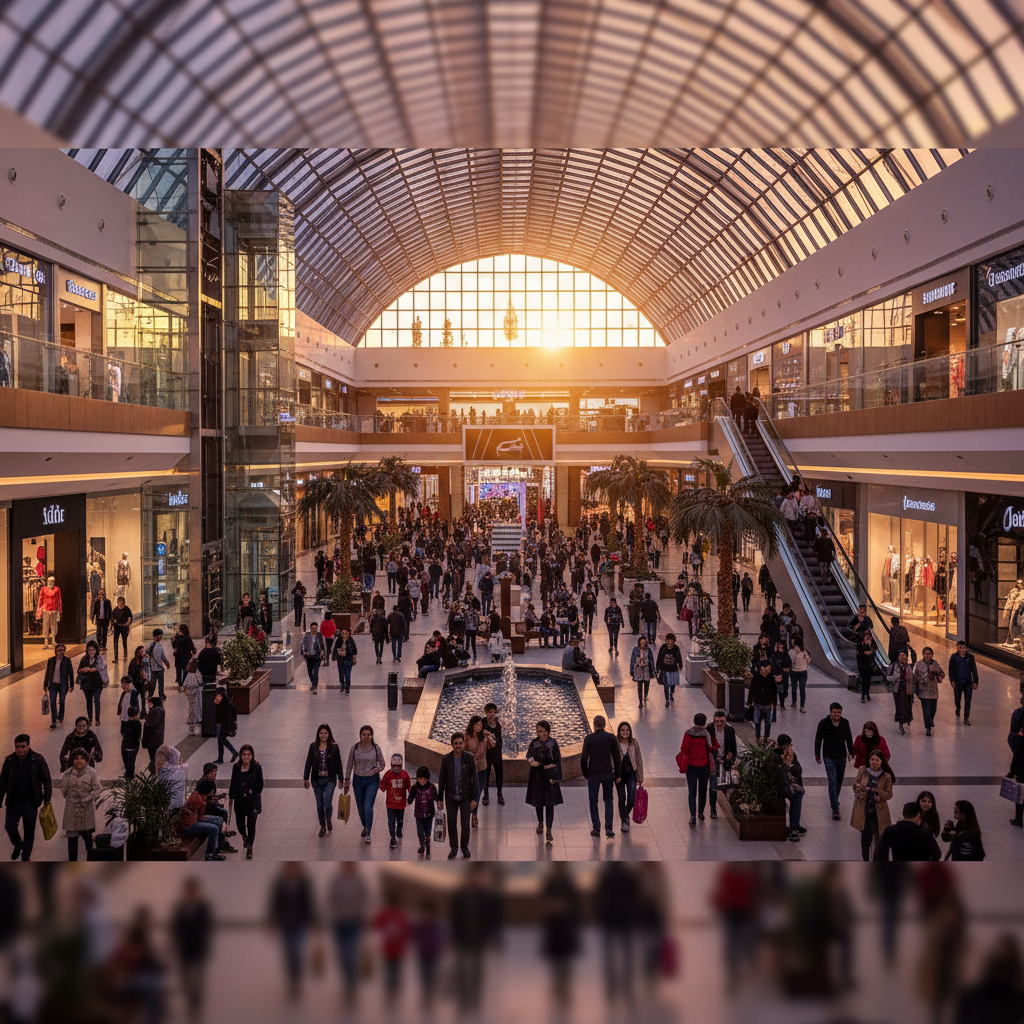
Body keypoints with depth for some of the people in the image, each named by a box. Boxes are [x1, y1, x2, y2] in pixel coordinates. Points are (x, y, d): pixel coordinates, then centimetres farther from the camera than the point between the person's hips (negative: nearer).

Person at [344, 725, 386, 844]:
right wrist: (346, 781, 4)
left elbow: (382, 764, 3)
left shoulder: (376, 748, -8)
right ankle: (365, 826, 39)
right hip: (358, 780, 2)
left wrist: (378, 769, -19)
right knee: (360, 807, 13)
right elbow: (349, 765, 3)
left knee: (368, 807, -13)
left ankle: (368, 834, -3)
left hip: (372, 780, -2)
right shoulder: (354, 748, -6)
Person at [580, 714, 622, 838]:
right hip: (608, 773, 1)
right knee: (608, 801, 11)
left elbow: (584, 758, -4)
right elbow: (617, 757, 1)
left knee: (593, 801, 10)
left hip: (593, 774, -1)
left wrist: (585, 773, 9)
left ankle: (596, 828, 9)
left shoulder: (588, 738, -6)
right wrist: (618, 775, 8)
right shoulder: (611, 738, -2)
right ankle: (608, 829, 5)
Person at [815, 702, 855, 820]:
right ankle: (835, 809, -16)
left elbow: (849, 738, 13)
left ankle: (834, 801, 37)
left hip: (842, 756, 4)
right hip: (829, 756, -4)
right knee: (832, 782, -13)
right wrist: (817, 754, -2)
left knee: (839, 781, 15)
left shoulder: (845, 723, 0)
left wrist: (851, 752, 12)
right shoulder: (823, 723, -10)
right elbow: (818, 739, -3)